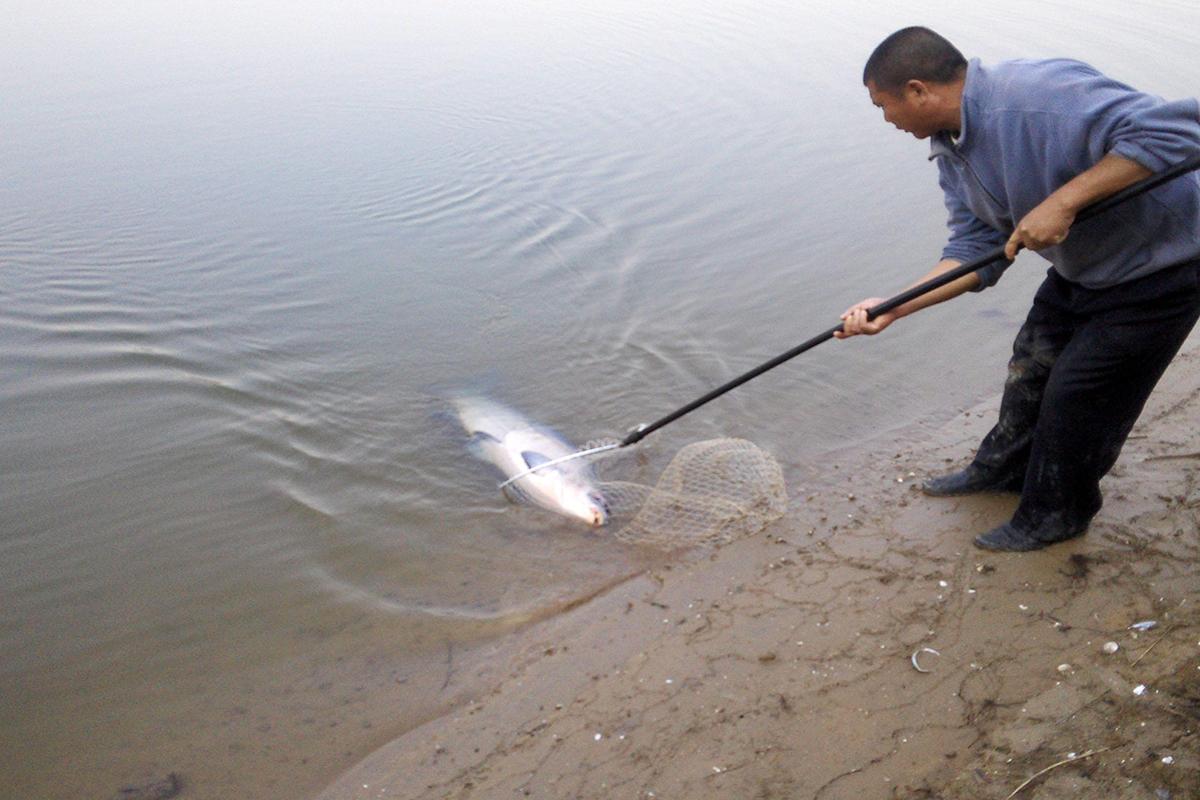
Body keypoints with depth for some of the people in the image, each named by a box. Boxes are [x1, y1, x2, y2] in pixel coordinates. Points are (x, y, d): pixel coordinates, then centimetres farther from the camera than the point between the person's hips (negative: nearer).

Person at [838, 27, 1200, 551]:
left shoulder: (1039, 94, -34)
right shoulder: (951, 152, -3)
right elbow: (975, 251, -3)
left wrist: (1062, 201, -40)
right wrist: (892, 308, -12)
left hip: (1155, 272, -8)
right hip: (1079, 268, 8)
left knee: (1076, 398, 1)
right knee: (1030, 370, 19)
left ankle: (1055, 514, 26)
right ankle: (1003, 469, 44)